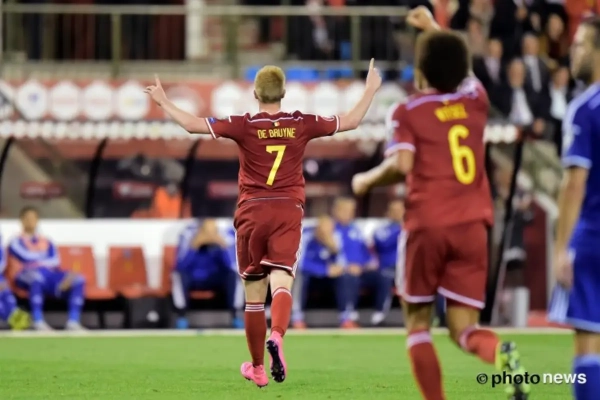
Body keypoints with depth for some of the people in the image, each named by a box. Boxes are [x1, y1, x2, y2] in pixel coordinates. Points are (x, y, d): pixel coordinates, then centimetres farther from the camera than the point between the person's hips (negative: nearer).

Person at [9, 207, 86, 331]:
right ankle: (38, 321, -50)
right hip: (27, 278, -5)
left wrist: (40, 262, -7)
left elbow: (56, 261, 11)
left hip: (50, 275, 5)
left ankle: (73, 321, -35)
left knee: (79, 279, -20)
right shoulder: (16, 242, 13)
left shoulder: (47, 242, 27)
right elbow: (26, 257, -3)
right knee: (38, 274, -43)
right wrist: (47, 262, 3)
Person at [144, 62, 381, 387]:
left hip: (252, 213, 0)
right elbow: (350, 121, 12)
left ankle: (257, 367, 19)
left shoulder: (244, 126, -3)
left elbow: (192, 124, -6)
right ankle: (276, 337, -41)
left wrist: (164, 102, 8)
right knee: (281, 281, -11)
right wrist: (371, 90, 26)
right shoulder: (301, 125, 3)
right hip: (288, 212, 0)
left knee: (254, 292, 9)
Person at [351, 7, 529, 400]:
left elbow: (402, 164, -15)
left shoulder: (409, 111, -2)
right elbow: (462, 69, 34)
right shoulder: (475, 99, 11)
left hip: (427, 225, -3)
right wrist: (434, 30, 45)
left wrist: (366, 180, 4)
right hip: (472, 225, 3)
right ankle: (502, 354, -32)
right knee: (464, 329, 2)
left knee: (418, 324, 11)